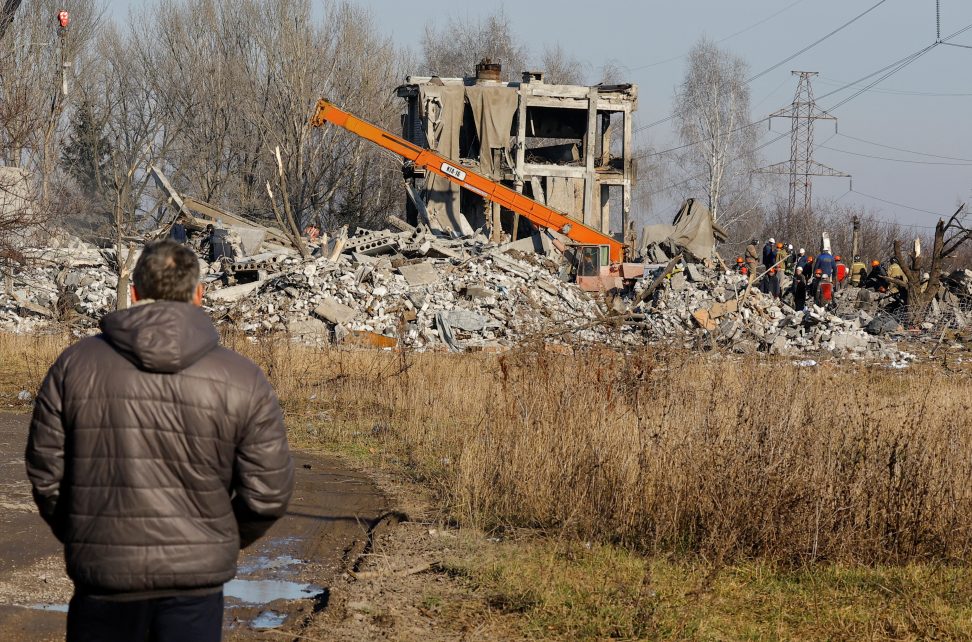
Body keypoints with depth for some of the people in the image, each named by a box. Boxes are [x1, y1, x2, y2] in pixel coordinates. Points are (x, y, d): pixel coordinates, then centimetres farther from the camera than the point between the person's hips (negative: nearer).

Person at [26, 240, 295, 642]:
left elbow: (45, 473, 1)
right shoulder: (242, 380, -5)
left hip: (104, 574, 1)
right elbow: (269, 492, -4)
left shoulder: (76, 365, -3)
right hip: (196, 580, 0)